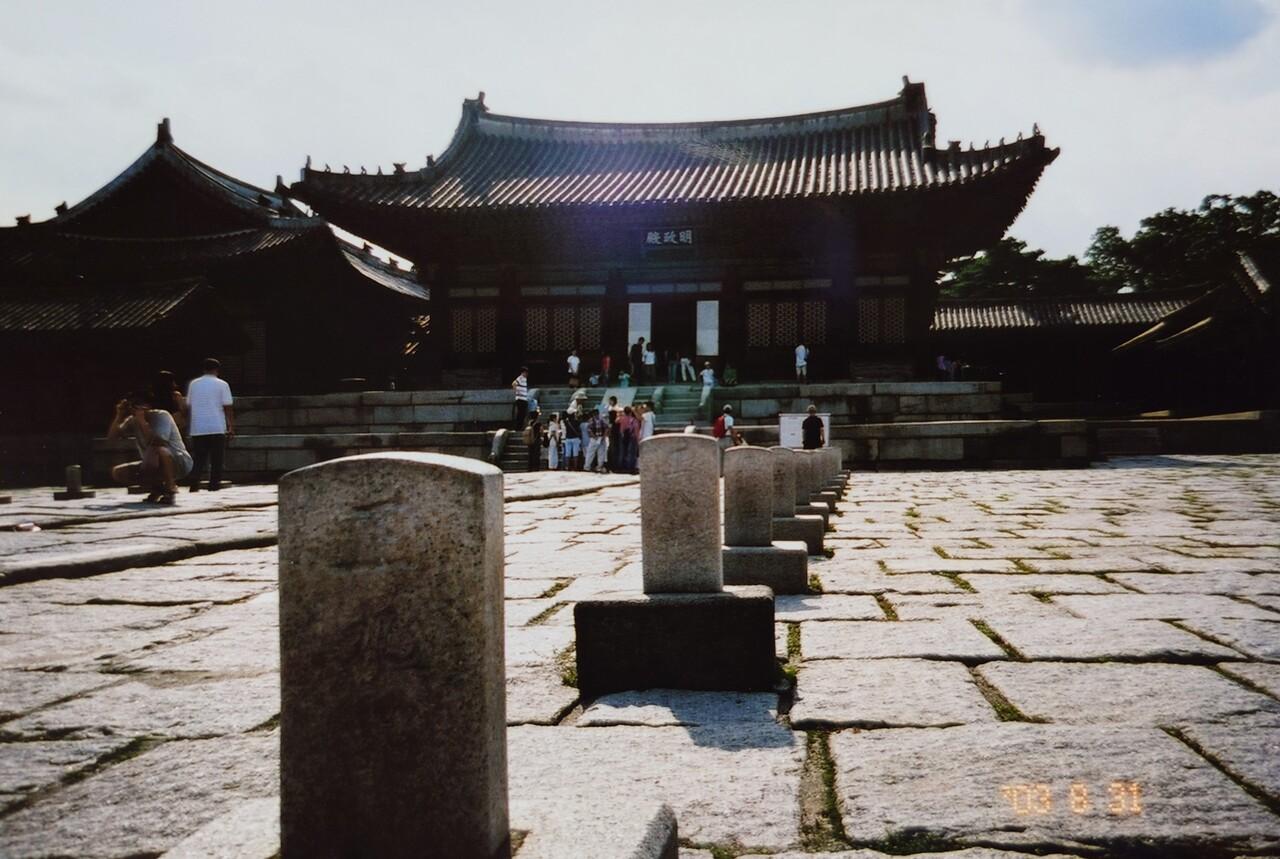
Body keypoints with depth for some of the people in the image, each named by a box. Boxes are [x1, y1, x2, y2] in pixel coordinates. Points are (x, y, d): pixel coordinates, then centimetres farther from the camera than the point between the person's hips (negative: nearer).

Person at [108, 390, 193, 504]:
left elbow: (156, 442, -32)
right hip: (156, 465, 7)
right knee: (117, 473, -6)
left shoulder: (161, 416, -16)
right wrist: (119, 415, -13)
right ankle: (157, 488, 5)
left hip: (179, 462, -7)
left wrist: (142, 421, -28)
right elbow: (111, 436, -5)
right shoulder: (132, 421, 3)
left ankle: (170, 488, -19)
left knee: (158, 450, -40)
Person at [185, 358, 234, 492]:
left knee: (198, 459, 7)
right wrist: (231, 428, 1)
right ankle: (214, 484, 2)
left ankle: (194, 484, -4)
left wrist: (189, 427, 18)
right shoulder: (222, 385, -1)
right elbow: (227, 407, -4)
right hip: (217, 428, -3)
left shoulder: (193, 384, 9)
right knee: (216, 459, 5)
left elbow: (188, 406, 10)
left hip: (197, 429, 3)